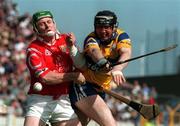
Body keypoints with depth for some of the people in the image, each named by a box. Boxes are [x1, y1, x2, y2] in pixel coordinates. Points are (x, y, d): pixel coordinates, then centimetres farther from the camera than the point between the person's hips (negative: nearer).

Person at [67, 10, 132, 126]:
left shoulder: (121, 36, -4)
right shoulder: (92, 38, -12)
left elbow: (126, 54, -26)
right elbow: (94, 51, -36)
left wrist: (117, 69, -50)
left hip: (100, 90, 5)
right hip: (83, 86, -5)